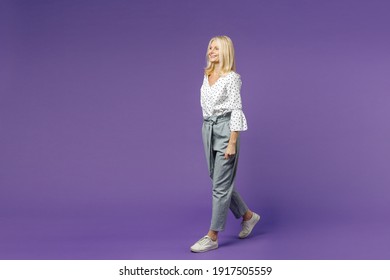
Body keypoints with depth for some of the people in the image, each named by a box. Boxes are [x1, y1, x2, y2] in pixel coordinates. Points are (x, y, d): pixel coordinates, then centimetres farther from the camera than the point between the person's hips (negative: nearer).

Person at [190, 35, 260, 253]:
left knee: (221, 185, -4)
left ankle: (212, 237, 3)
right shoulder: (207, 75, 12)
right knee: (219, 181, 14)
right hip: (208, 130, 9)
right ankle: (248, 216, 33)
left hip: (225, 130, -9)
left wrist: (232, 143, -19)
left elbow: (236, 110, -14)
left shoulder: (232, 78, -10)